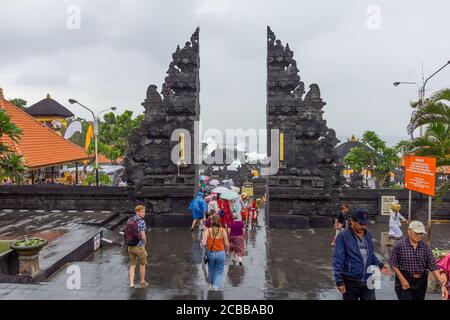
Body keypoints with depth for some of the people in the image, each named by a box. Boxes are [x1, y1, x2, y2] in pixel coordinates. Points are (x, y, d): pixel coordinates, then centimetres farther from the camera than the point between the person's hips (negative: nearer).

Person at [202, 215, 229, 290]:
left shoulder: (208, 231, -11)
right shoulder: (223, 231, -9)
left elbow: (204, 244, -16)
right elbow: (227, 244, -6)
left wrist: (206, 246, 7)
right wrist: (226, 250, 14)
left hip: (210, 253, 1)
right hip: (220, 254, -1)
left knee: (211, 270, 23)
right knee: (219, 272, 13)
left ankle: (211, 284, 46)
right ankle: (216, 287, 0)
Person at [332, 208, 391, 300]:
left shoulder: (368, 234, 5)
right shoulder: (343, 236, -12)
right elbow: (337, 260, -13)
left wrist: (379, 265, 2)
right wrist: (339, 281, -16)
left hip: (368, 281, 4)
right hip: (350, 281, -4)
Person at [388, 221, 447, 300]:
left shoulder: (425, 247, 3)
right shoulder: (399, 245, -10)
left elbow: (432, 265, 1)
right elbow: (393, 264, -8)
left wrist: (440, 279, -13)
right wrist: (402, 280, -13)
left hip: (421, 282, 5)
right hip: (404, 281, -4)